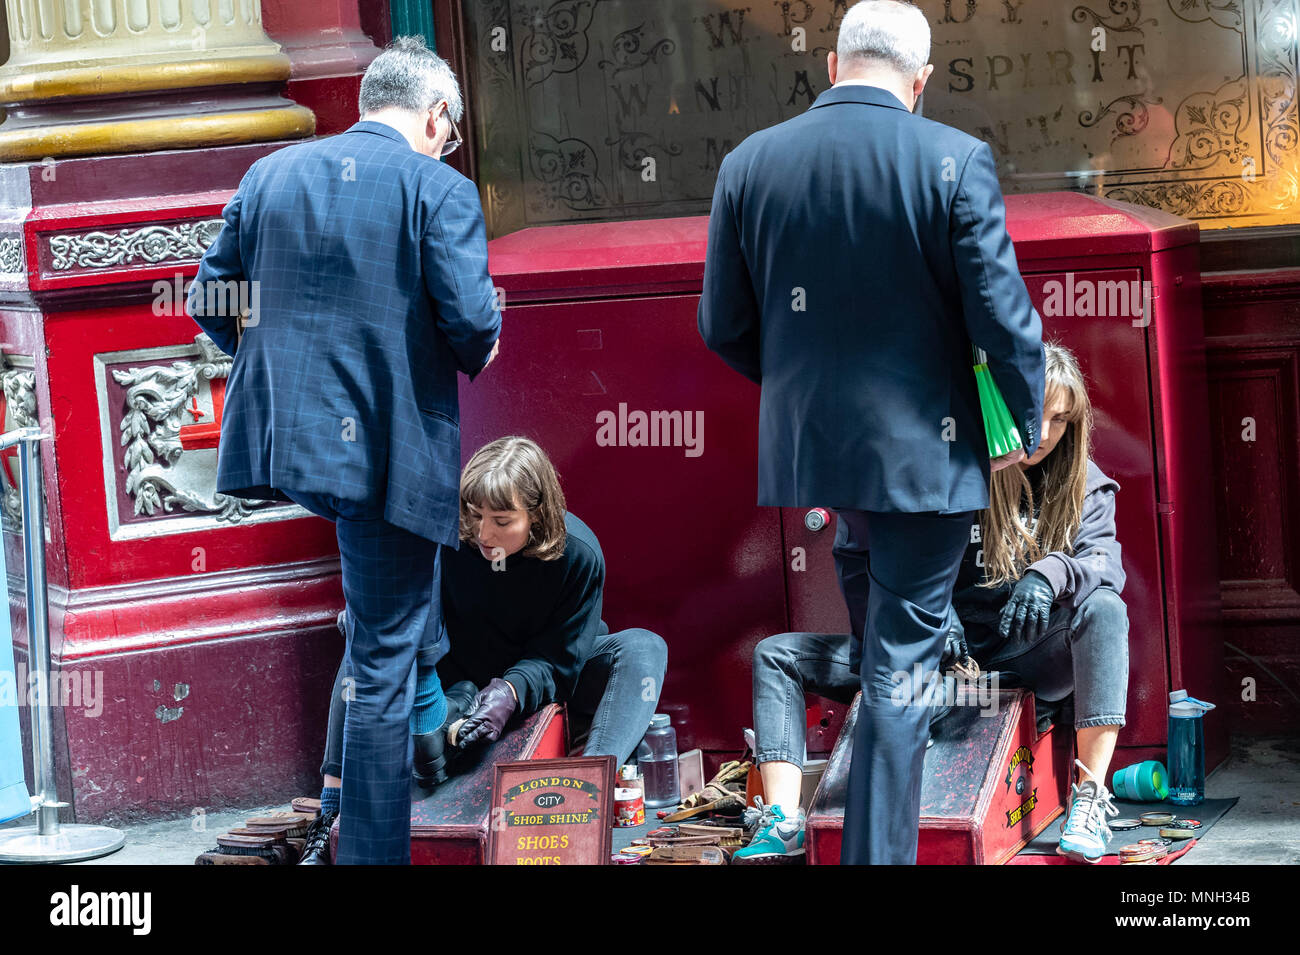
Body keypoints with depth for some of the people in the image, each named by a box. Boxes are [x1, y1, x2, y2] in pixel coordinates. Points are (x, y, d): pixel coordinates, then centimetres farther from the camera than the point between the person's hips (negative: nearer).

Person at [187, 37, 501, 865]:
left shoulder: (270, 175, 9)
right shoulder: (437, 187, -6)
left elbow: (210, 300, 11)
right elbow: (472, 320, -15)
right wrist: (475, 359, 7)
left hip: (283, 439, 5)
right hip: (389, 449, -5)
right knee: (385, 664, 2)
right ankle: (374, 850, 6)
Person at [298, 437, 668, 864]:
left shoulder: (578, 554, -23)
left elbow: (557, 661, -20)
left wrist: (510, 694, -39)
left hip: (542, 686, -1)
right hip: (462, 681, 1)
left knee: (644, 648, -27)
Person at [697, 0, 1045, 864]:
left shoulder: (749, 164, -1)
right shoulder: (955, 161, -11)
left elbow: (725, 329, 4)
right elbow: (1004, 315, -11)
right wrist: (1029, 420, 6)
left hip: (802, 446, 4)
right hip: (924, 449, -4)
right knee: (901, 660, 4)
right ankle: (879, 850, 6)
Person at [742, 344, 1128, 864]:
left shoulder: (1083, 485, 2)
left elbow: (1104, 562, -13)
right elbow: (856, 554, -2)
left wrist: (1050, 574, -35)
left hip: (1026, 661, -1)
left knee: (1103, 609, -32)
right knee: (775, 655, -10)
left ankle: (1090, 797, -34)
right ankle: (785, 827, -26)